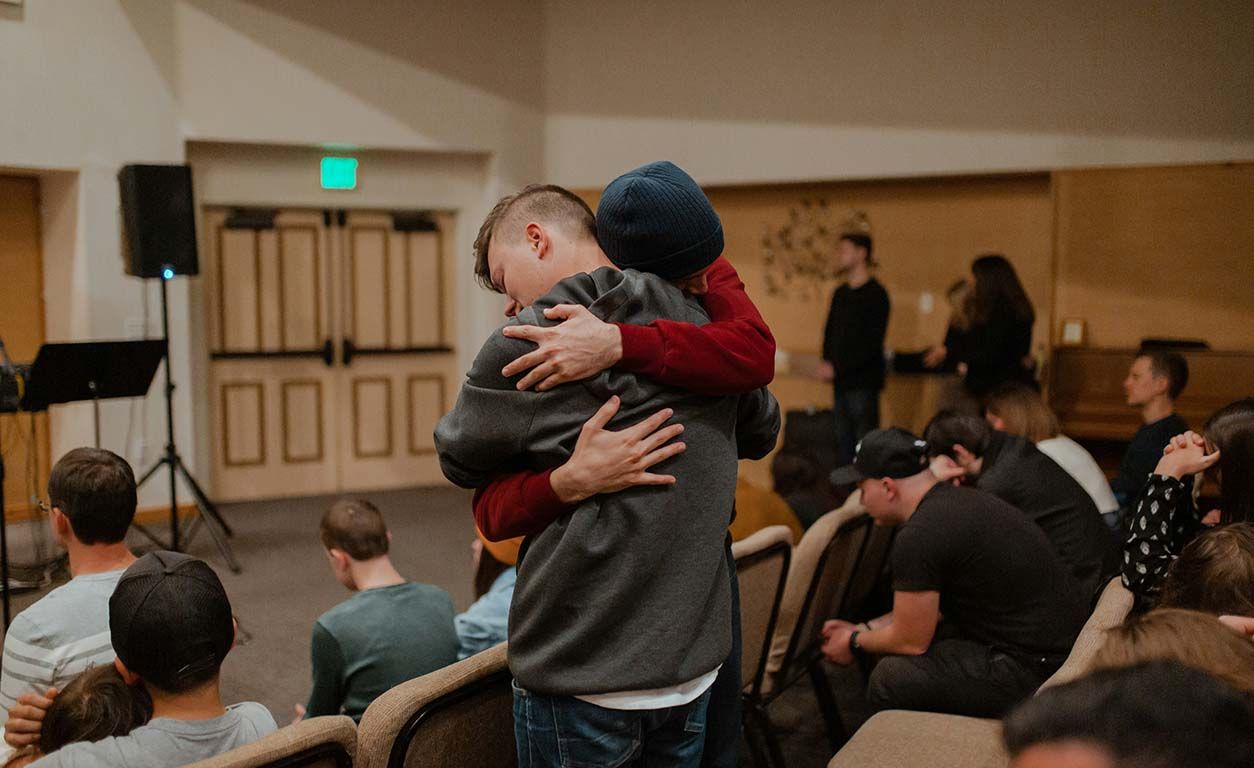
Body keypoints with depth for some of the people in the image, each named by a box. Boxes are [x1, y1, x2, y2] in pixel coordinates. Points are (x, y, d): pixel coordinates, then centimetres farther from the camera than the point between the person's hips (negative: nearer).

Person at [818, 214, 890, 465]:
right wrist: (826, 363, 0)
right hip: (840, 382, 7)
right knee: (843, 443, 10)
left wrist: (836, 368, -16)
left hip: (863, 382, -7)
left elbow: (872, 343, -14)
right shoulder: (840, 293, 13)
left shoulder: (875, 294, -9)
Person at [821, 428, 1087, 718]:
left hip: (1037, 670, -10)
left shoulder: (918, 537, -20)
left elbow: (911, 641, -9)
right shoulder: (960, 500, 10)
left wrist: (855, 643, 9)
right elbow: (931, 607, 20)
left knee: (890, 678, -12)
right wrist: (862, 629, 22)